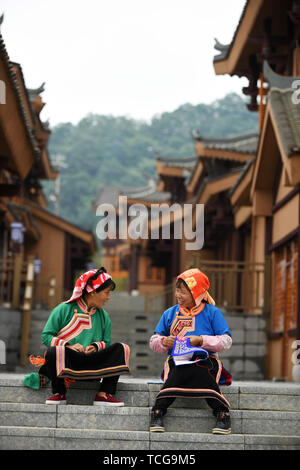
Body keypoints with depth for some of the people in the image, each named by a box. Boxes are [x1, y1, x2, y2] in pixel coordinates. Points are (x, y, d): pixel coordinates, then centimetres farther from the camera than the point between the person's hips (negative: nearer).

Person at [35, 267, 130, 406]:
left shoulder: (103, 316, 15)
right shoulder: (64, 309, 2)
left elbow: (106, 343, 17)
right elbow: (46, 336, 0)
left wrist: (96, 346, -6)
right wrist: (68, 346, -14)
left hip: (91, 366, 4)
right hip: (67, 362, -4)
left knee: (122, 349, -17)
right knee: (53, 351, -38)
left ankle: (103, 395, -21)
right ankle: (59, 394, -13)